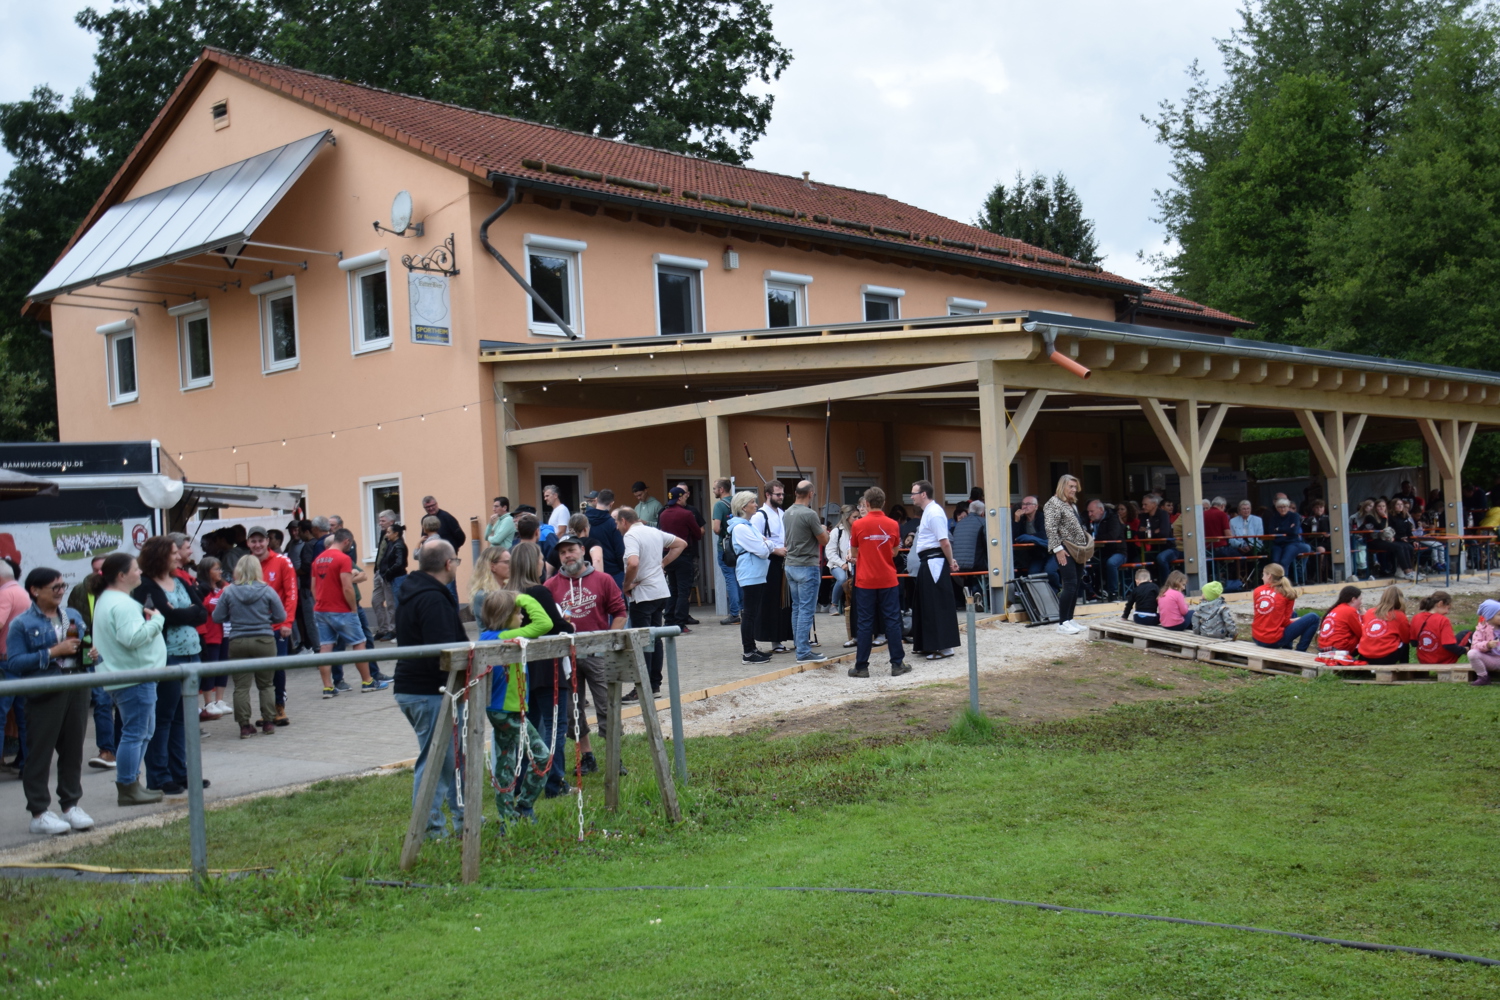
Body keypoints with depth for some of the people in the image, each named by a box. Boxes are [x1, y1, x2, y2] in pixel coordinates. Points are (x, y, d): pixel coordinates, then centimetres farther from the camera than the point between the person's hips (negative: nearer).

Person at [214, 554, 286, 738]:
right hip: (264, 641, 0)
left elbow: (217, 617, 2)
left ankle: (244, 726, 4)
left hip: (238, 643, 0)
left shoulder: (229, 591, -4)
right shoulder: (267, 591, -5)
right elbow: (281, 616, -1)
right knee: (266, 685, 12)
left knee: (241, 686, 5)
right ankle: (268, 723, 13)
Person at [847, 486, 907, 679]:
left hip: (865, 581, -1)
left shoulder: (858, 525, -7)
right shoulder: (893, 525, -1)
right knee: (892, 621, 6)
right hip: (888, 581, 1)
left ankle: (861, 667, 5)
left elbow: (854, 553, 6)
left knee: (864, 623, 2)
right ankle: (897, 664, 7)